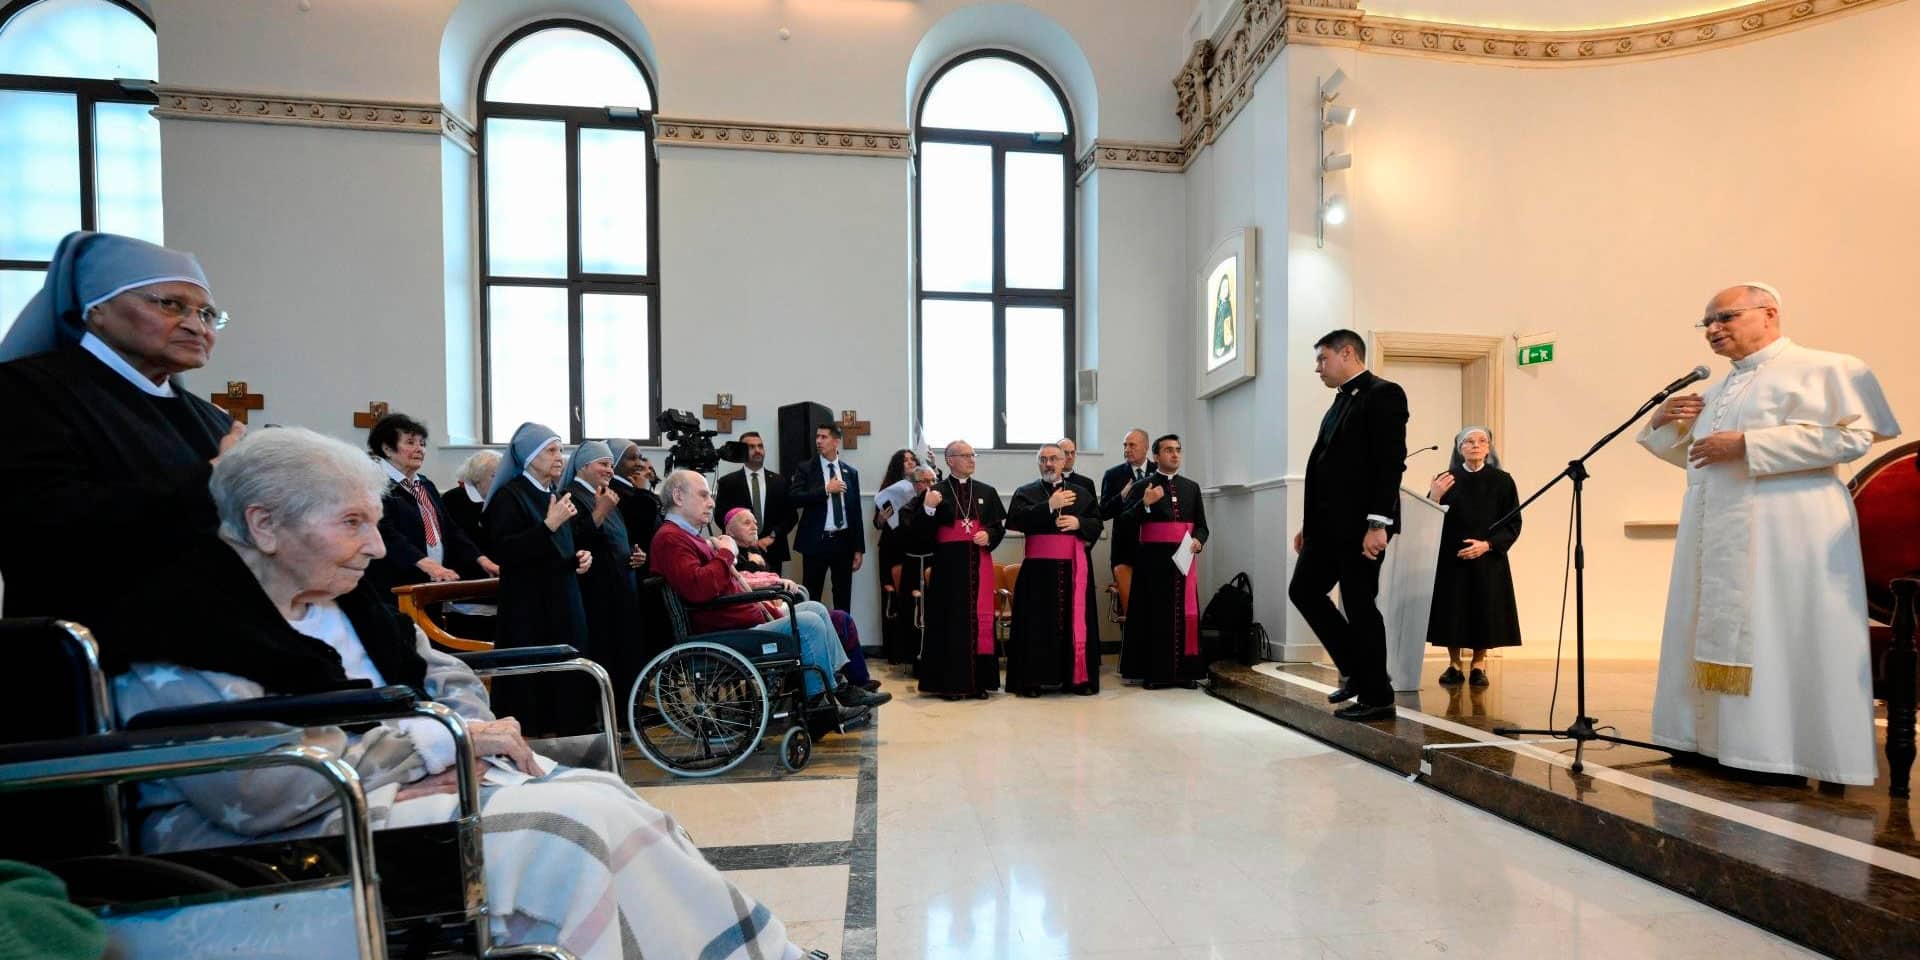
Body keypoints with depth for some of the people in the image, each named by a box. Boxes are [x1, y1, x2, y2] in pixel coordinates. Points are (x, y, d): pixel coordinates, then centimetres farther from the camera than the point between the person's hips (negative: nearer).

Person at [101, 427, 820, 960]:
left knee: (598, 799, -14)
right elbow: (259, 790, -23)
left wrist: (462, 738, -10)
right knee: (556, 835, -25)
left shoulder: (344, 601, 11)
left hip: (416, 781, 7)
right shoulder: (185, 624, -13)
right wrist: (439, 740, -18)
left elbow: (447, 675, 13)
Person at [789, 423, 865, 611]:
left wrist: (859, 548, 5)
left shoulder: (850, 472, 8)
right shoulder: (805, 468, 1)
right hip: (816, 541, -2)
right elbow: (794, 498, -14)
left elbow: (856, 512, 8)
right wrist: (826, 489, -17)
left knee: (843, 599, 8)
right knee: (811, 597, 1)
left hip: (843, 541, 3)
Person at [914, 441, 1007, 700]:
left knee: (979, 619, 4)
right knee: (950, 621, -1)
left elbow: (1000, 526, 12)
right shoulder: (935, 491, 2)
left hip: (979, 564, 3)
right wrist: (928, 509, -21)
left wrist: (989, 536, -9)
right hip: (948, 565, -3)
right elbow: (923, 533, -3)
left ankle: (978, 681, 12)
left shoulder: (987, 491, 11)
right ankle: (950, 683, 7)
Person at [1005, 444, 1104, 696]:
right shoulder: (1025, 492, 7)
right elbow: (1015, 519, -10)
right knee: (1037, 623, -3)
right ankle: (1032, 679, 3)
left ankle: (1078, 677, 11)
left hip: (1073, 567, 2)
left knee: (1076, 621, 2)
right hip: (1038, 568, -2)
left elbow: (1097, 524, 11)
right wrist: (1049, 506, -16)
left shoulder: (1082, 492, 15)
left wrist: (1079, 523, -9)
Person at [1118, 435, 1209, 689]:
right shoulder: (1141, 487, 2)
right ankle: (1154, 672, 5)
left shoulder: (1192, 487, 14)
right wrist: (1145, 503, -20)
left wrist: (1198, 540, -6)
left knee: (1185, 614, 3)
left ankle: (1184, 671, 10)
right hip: (1154, 560, -3)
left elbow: (1201, 525, 14)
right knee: (1155, 614, -2)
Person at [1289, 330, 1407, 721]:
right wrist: (1310, 524, 16)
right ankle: (1358, 670, 21)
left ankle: (1377, 695, 12)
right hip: (1329, 522, 9)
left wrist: (1378, 523, -22)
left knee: (1359, 603, -3)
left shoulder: (1384, 393, -7)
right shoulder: (1341, 402, 20)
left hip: (1360, 523, -9)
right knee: (1303, 590, 9)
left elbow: (1391, 462, -16)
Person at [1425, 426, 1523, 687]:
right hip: (1450, 560, 0)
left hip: (1488, 561, 0)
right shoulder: (1446, 479, 3)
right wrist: (1434, 498, -19)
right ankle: (1454, 665, 12)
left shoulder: (1502, 481, 1)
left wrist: (1487, 545, -13)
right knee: (1452, 613, -1)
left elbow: (1513, 525, 1)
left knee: (1484, 613, 0)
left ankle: (1478, 665, 15)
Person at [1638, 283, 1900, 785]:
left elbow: (1853, 435, -14)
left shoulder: (1825, 368, -1)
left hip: (1784, 537, -7)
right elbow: (1691, 455, 28)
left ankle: (1794, 756, 4)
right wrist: (1664, 422, 8)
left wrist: (1747, 445, -18)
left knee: (1783, 643, -5)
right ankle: (1716, 740, 14)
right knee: (1719, 638, 8)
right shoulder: (1715, 392, 19)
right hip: (1715, 542, 7)